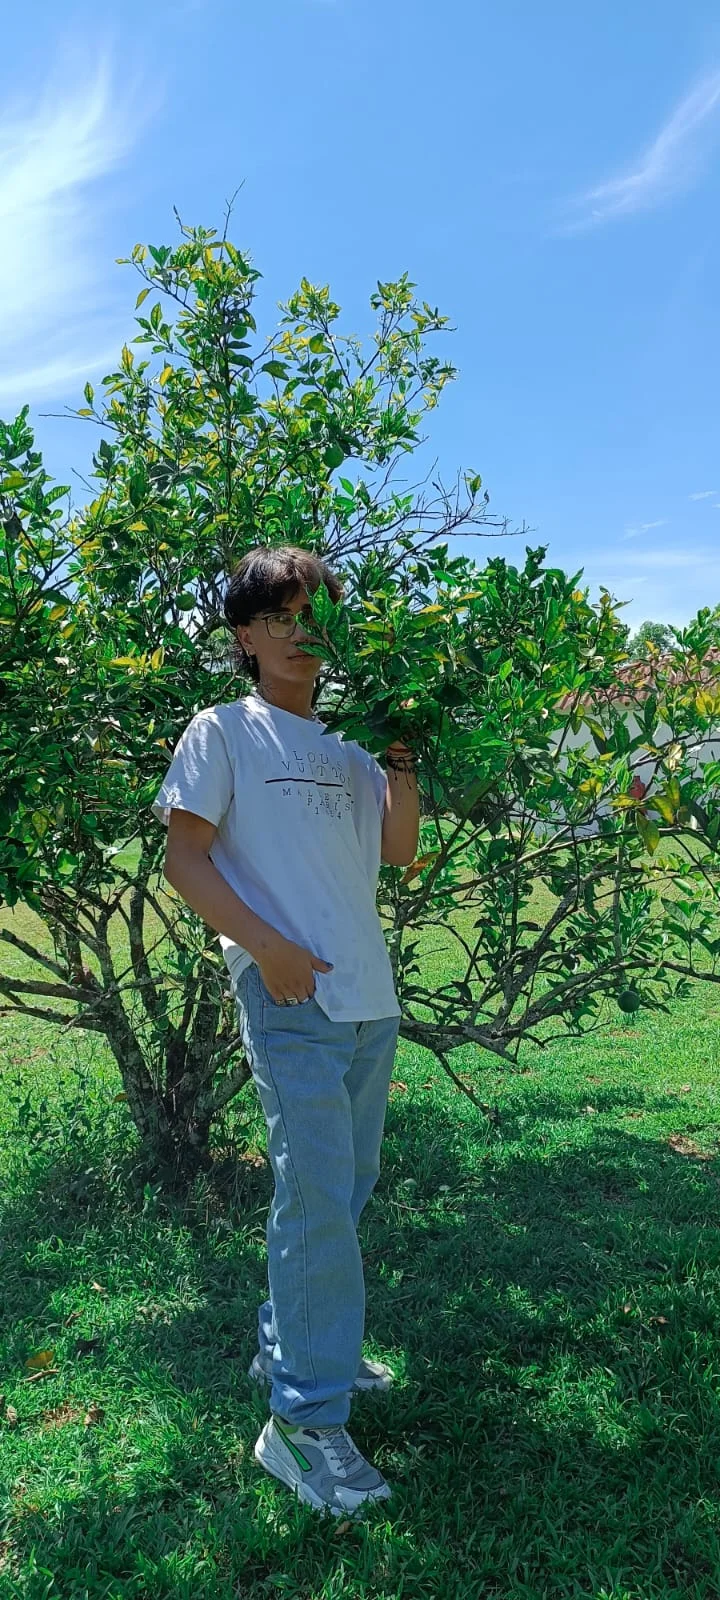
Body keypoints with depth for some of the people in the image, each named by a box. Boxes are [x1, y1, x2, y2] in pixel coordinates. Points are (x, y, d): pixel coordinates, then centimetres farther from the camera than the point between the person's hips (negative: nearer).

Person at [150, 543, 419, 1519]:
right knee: (316, 1198, -8)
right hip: (292, 1000, -7)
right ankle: (304, 1421, 5)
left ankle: (293, 1349, 35)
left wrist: (403, 760, 1)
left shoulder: (347, 745, 15)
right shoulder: (225, 731, -1)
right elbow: (183, 858, -7)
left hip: (371, 1001, 7)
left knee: (346, 1191, 16)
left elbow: (401, 851, 13)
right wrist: (268, 947, -17)